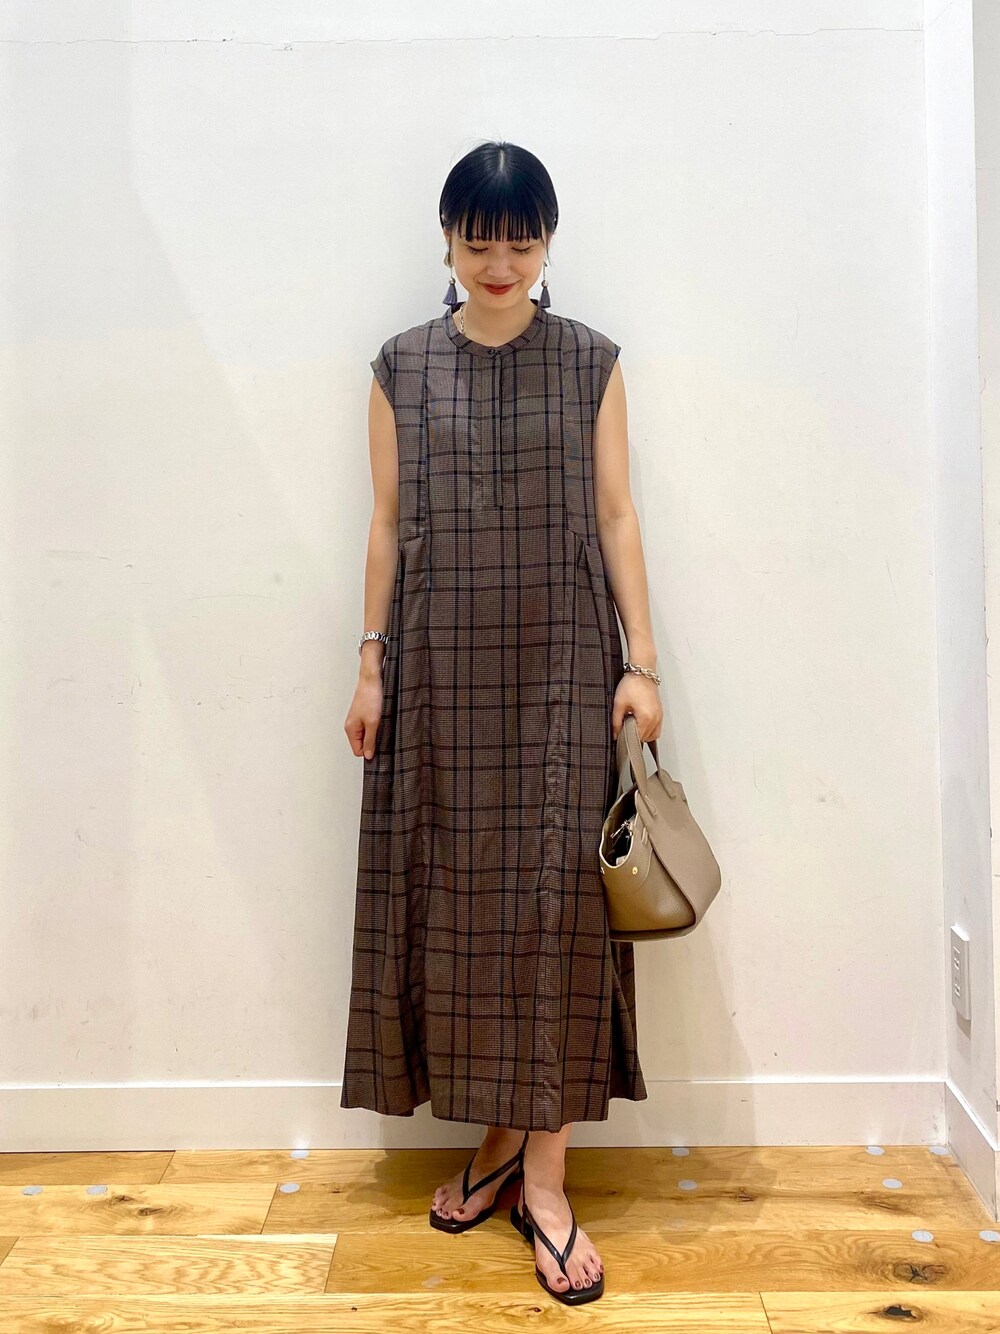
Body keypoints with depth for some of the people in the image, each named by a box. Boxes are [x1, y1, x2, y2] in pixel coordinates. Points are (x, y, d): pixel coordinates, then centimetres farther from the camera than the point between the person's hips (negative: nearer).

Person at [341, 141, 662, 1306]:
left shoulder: (590, 361, 5)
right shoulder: (402, 367, 7)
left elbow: (616, 517, 4)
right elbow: (388, 523, 8)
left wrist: (641, 663, -3)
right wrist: (372, 663, 4)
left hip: (561, 662, -1)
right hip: (443, 665, 1)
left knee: (558, 896, -4)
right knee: (457, 892, 4)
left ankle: (544, 1175, 7)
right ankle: (497, 1139, 21)